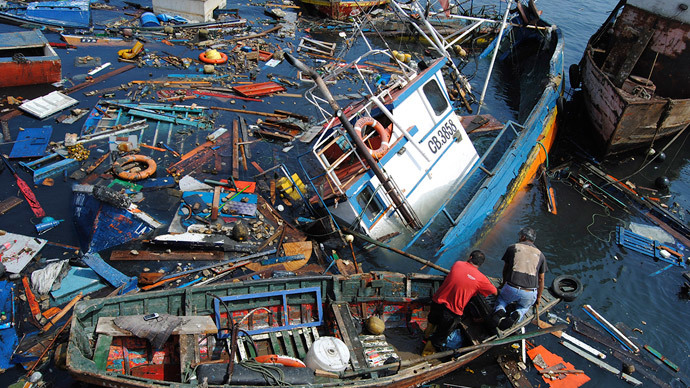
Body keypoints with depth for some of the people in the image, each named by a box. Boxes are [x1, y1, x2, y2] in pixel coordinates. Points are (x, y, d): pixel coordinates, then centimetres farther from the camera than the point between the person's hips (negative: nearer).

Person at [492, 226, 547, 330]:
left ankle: (499, 311, -5)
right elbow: (541, 280, 17)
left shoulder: (512, 248, 8)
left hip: (511, 289, -1)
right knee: (524, 306, 33)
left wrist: (504, 283, 39)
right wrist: (538, 298, 30)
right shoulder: (540, 255, 12)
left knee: (501, 299, 30)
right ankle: (517, 314, -2)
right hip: (529, 294, 2)